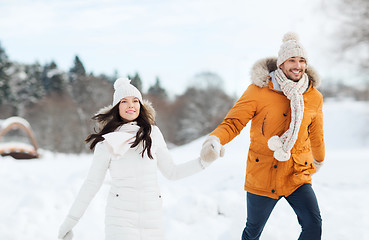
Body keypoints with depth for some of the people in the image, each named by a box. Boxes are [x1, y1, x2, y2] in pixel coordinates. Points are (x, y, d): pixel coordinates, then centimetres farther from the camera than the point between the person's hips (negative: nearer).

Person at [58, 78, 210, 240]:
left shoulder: (152, 132, 9)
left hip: (152, 216, 3)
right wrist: (69, 221, 8)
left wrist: (204, 161, 4)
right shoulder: (107, 141, 4)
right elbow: (92, 183, 8)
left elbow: (171, 172, 15)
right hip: (120, 216, -2)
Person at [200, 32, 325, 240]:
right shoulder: (259, 91, -11)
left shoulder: (314, 97, 0)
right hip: (262, 176, -2)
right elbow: (233, 122, -11)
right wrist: (214, 140, -32)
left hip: (298, 177, 2)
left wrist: (319, 160, 34)